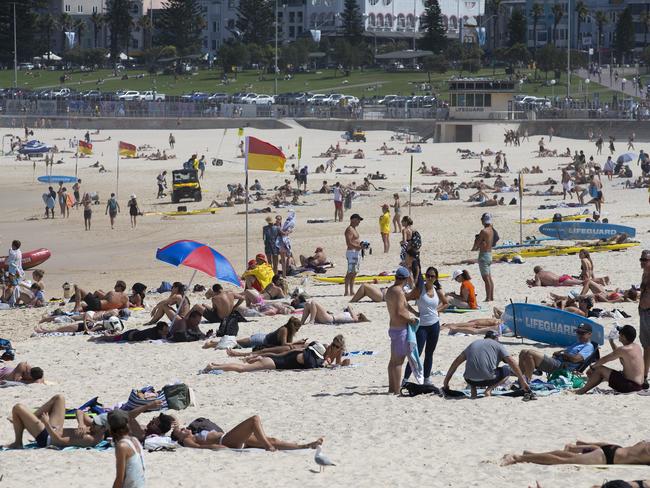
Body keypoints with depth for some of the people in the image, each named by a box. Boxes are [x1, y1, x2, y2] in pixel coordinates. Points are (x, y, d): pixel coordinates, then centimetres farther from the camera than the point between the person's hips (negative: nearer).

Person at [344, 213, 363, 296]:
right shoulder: (349, 230, -13)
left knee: (354, 273, 12)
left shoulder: (354, 229, 18)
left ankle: (352, 290, 16)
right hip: (352, 252, -10)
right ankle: (347, 292, -12)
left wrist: (362, 244, 9)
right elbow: (349, 243, -21)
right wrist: (360, 247, -24)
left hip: (357, 252, 10)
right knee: (350, 272, -11)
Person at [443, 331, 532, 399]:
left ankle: (473, 391, 11)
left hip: (470, 381, 4)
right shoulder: (498, 345, 12)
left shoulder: (472, 345, 24)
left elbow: (455, 363, 25)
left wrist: (445, 383, 30)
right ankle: (489, 389, 0)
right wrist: (523, 381, 6)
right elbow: (512, 362, 3)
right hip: (488, 379, -4)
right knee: (508, 369, 20)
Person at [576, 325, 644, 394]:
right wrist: (611, 342, 29)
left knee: (600, 369, -4)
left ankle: (583, 390, 8)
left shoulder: (624, 349, -19)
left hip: (630, 385, -9)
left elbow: (604, 360, -8)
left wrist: (592, 367, 6)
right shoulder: (637, 347, 7)